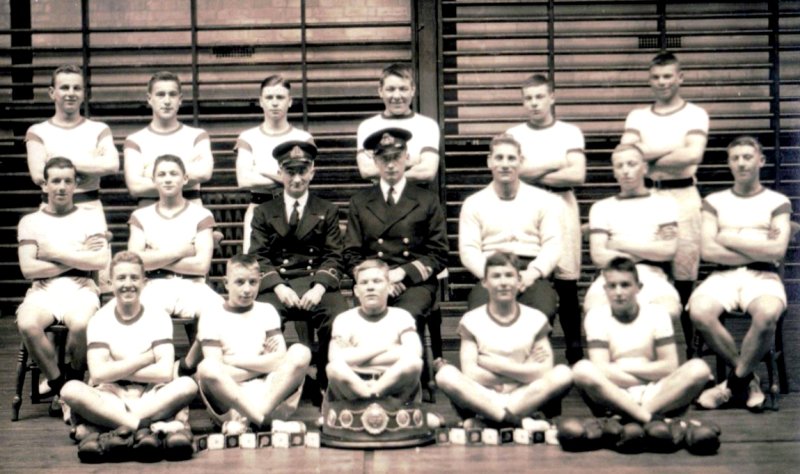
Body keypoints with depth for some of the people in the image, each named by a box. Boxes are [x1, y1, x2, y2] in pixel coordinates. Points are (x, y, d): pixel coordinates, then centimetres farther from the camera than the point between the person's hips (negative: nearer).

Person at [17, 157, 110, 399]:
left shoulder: (90, 218, 12)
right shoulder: (30, 221, 14)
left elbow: (100, 261, -4)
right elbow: (28, 268, -1)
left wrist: (56, 254, -3)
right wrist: (78, 257, -2)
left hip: (80, 289, -1)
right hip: (43, 289, 1)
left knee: (81, 324, -36)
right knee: (27, 325, -34)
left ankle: (74, 379, -5)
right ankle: (56, 381, -9)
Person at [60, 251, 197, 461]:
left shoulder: (158, 317, 1)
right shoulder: (99, 320, 2)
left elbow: (165, 372, -12)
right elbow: (98, 373, -13)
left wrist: (116, 370, -9)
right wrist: (146, 357, -10)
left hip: (152, 399, 0)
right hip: (110, 399, 0)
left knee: (187, 385, -31)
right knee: (71, 390, -31)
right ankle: (151, 428, -35)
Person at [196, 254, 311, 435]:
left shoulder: (266, 312, 14)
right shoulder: (212, 318, 4)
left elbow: (280, 359, -1)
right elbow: (215, 372, -6)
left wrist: (234, 360, -4)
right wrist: (263, 364, -2)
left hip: (269, 395, 3)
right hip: (229, 399, -3)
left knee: (300, 353, -22)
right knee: (207, 367, -33)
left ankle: (243, 419, -24)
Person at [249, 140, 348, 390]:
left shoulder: (327, 211, 18)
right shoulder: (264, 212, 17)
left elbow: (333, 256, 8)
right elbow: (259, 257, 7)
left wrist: (319, 287, -12)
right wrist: (278, 286, -12)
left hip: (317, 282, 0)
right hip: (276, 284, 0)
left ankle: (328, 384, -11)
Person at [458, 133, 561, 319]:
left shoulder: (543, 199, 16)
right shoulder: (474, 203, 15)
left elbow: (553, 244, 6)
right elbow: (468, 250, 5)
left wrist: (531, 273, -13)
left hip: (531, 274, 0)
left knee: (543, 310, -34)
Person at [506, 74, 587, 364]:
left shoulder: (570, 133, 9)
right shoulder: (514, 134, 11)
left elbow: (577, 175, -5)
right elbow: (513, 170, -5)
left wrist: (533, 174, -4)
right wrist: (556, 164, -2)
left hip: (561, 205, -1)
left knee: (566, 281, -1)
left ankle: (575, 351, 4)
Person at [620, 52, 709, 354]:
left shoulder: (695, 115, 6)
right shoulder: (637, 117, 14)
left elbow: (693, 155, -12)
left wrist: (648, 158, -6)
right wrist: (673, 150, -8)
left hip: (683, 197, -2)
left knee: (684, 276, -4)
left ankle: (691, 348, 4)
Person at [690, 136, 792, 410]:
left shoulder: (777, 202, 13)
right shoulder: (714, 202, 17)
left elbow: (777, 251, -4)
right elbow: (708, 251, 2)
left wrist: (731, 238, 0)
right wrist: (758, 249, 0)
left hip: (762, 277, -1)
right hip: (723, 275, 2)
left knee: (766, 314, -38)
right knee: (699, 311, -33)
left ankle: (735, 383, -14)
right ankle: (747, 378, -10)